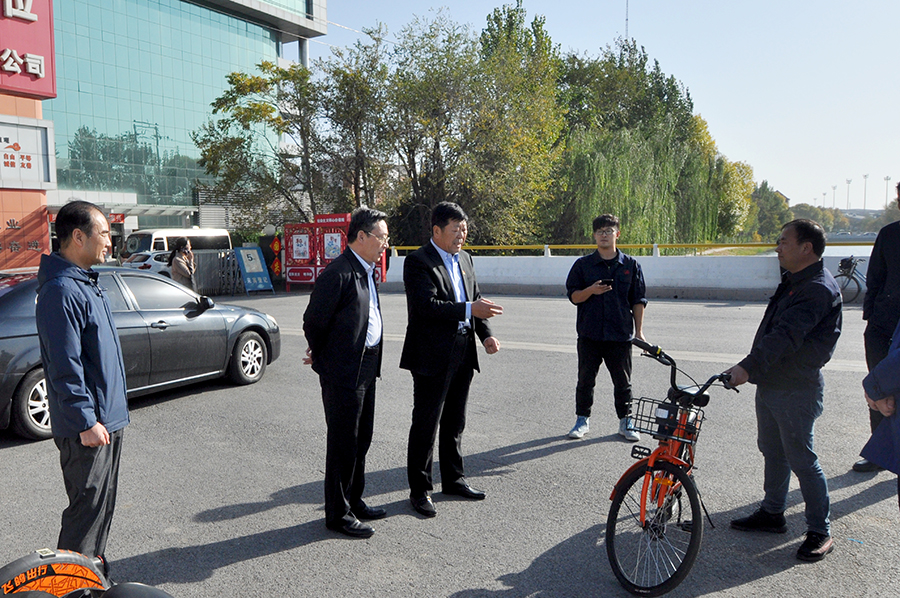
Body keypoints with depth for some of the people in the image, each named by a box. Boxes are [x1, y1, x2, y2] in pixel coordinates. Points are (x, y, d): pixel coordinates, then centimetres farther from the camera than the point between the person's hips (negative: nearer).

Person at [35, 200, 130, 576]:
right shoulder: (61, 291, -20)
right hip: (87, 427, -10)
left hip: (106, 420, 10)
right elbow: (65, 367, -23)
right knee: (87, 509, 0)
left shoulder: (86, 283, 12)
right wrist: (86, 421, -22)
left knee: (102, 506, 19)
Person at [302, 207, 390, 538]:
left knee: (361, 439, 18)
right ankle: (338, 513, 16)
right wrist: (321, 356, 0)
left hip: (366, 367, 9)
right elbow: (313, 321, -15)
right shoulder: (338, 273, -19)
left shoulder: (367, 271, 11)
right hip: (343, 371, -9)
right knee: (343, 443, 2)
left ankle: (354, 501, 33)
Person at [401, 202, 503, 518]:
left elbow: (476, 299, 15)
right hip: (432, 356, -7)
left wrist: (486, 334, 0)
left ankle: (453, 478, 32)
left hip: (462, 354, 8)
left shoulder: (464, 259, 13)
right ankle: (419, 489, 14)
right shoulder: (418, 261, -11)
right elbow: (427, 305, -22)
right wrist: (469, 310, -29)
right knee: (425, 424, 1)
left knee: (454, 421, 18)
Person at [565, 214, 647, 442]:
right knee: (586, 379, 8)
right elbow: (573, 296, 3)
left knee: (622, 381, 7)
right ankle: (582, 419, 23)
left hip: (620, 335, 0)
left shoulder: (630, 265, 4)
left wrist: (639, 331, 5)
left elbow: (638, 301, 7)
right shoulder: (583, 264, 3)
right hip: (589, 334, 0)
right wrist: (591, 291, -17)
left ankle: (625, 422, 22)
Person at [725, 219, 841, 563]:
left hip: (796, 390, -10)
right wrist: (753, 369, 22)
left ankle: (820, 532, 13)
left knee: (801, 458, -1)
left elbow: (786, 335, -33)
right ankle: (772, 513, 33)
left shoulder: (818, 289, -20)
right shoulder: (794, 281, 13)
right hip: (771, 383, 10)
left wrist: (748, 366, -41)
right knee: (771, 450, 18)